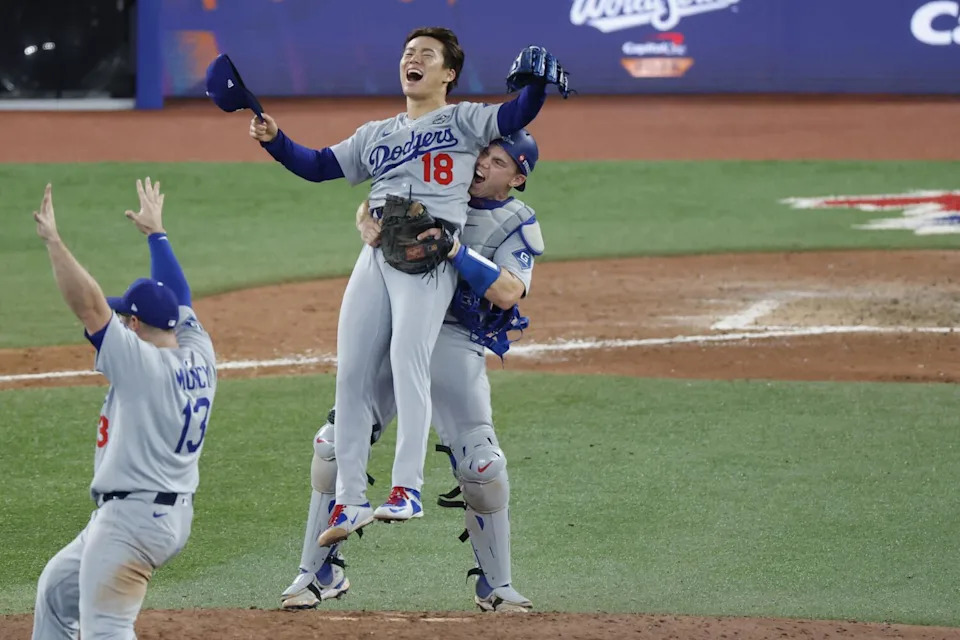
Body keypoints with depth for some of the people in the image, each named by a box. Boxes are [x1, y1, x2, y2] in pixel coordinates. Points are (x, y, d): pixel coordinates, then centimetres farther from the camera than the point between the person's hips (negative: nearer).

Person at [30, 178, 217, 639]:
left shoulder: (143, 364, -17)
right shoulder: (199, 358, 5)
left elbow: (89, 306, -21)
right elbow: (176, 296, 19)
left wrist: (53, 241, -19)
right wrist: (156, 232, 32)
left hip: (133, 516, -10)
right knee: (57, 587, 27)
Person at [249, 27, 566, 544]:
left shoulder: (464, 121, 10)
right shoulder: (376, 135, 26)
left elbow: (517, 116, -5)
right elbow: (319, 166, 24)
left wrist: (536, 80, -25)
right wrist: (274, 140, 9)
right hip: (376, 254, 6)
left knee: (407, 357, -23)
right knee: (352, 371, -1)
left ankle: (408, 487, -26)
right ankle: (349, 500, 4)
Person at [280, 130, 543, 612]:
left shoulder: (518, 225, 1)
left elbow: (508, 293, -15)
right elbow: (372, 205, 16)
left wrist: (458, 251, -25)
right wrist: (368, 225, -8)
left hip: (455, 342, -3)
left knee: (481, 464, -13)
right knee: (334, 444, -5)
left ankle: (495, 587, 5)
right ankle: (318, 572, 6)